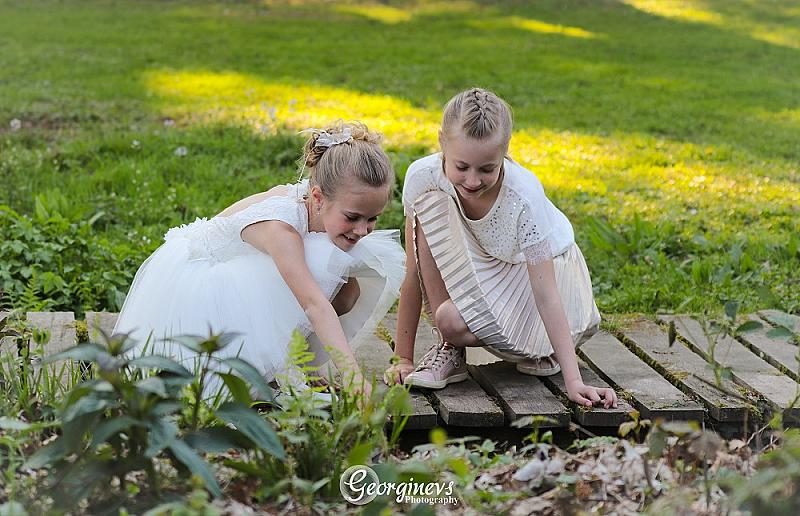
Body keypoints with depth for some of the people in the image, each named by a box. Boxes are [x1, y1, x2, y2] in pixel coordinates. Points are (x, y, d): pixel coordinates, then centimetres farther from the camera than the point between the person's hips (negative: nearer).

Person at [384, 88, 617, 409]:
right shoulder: (423, 177, -26)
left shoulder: (525, 194, -33)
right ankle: (449, 350, -16)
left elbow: (545, 295, -32)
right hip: (479, 267, 3)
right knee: (430, 205, -28)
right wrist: (403, 360, -18)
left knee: (453, 321, -32)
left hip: (541, 264, -3)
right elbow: (415, 274, -19)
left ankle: (542, 347, 2)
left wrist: (573, 382, -36)